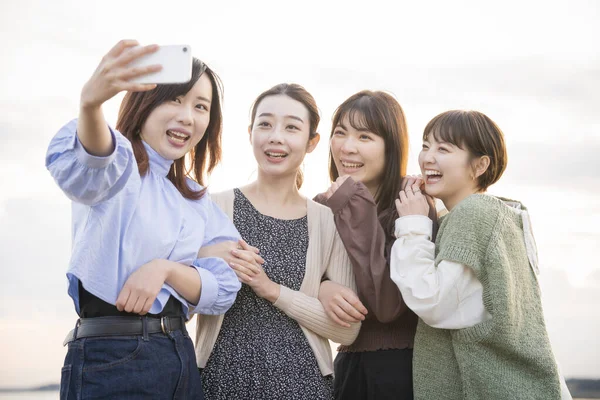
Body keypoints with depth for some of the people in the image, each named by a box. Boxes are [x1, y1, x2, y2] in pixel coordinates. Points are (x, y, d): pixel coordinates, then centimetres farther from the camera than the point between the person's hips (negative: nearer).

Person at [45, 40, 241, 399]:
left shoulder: (198, 201, 15)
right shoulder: (118, 165, -3)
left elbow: (223, 293, 7)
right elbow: (81, 165, -28)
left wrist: (165, 268, -12)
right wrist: (91, 102, -49)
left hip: (181, 357, 6)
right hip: (111, 358, -6)